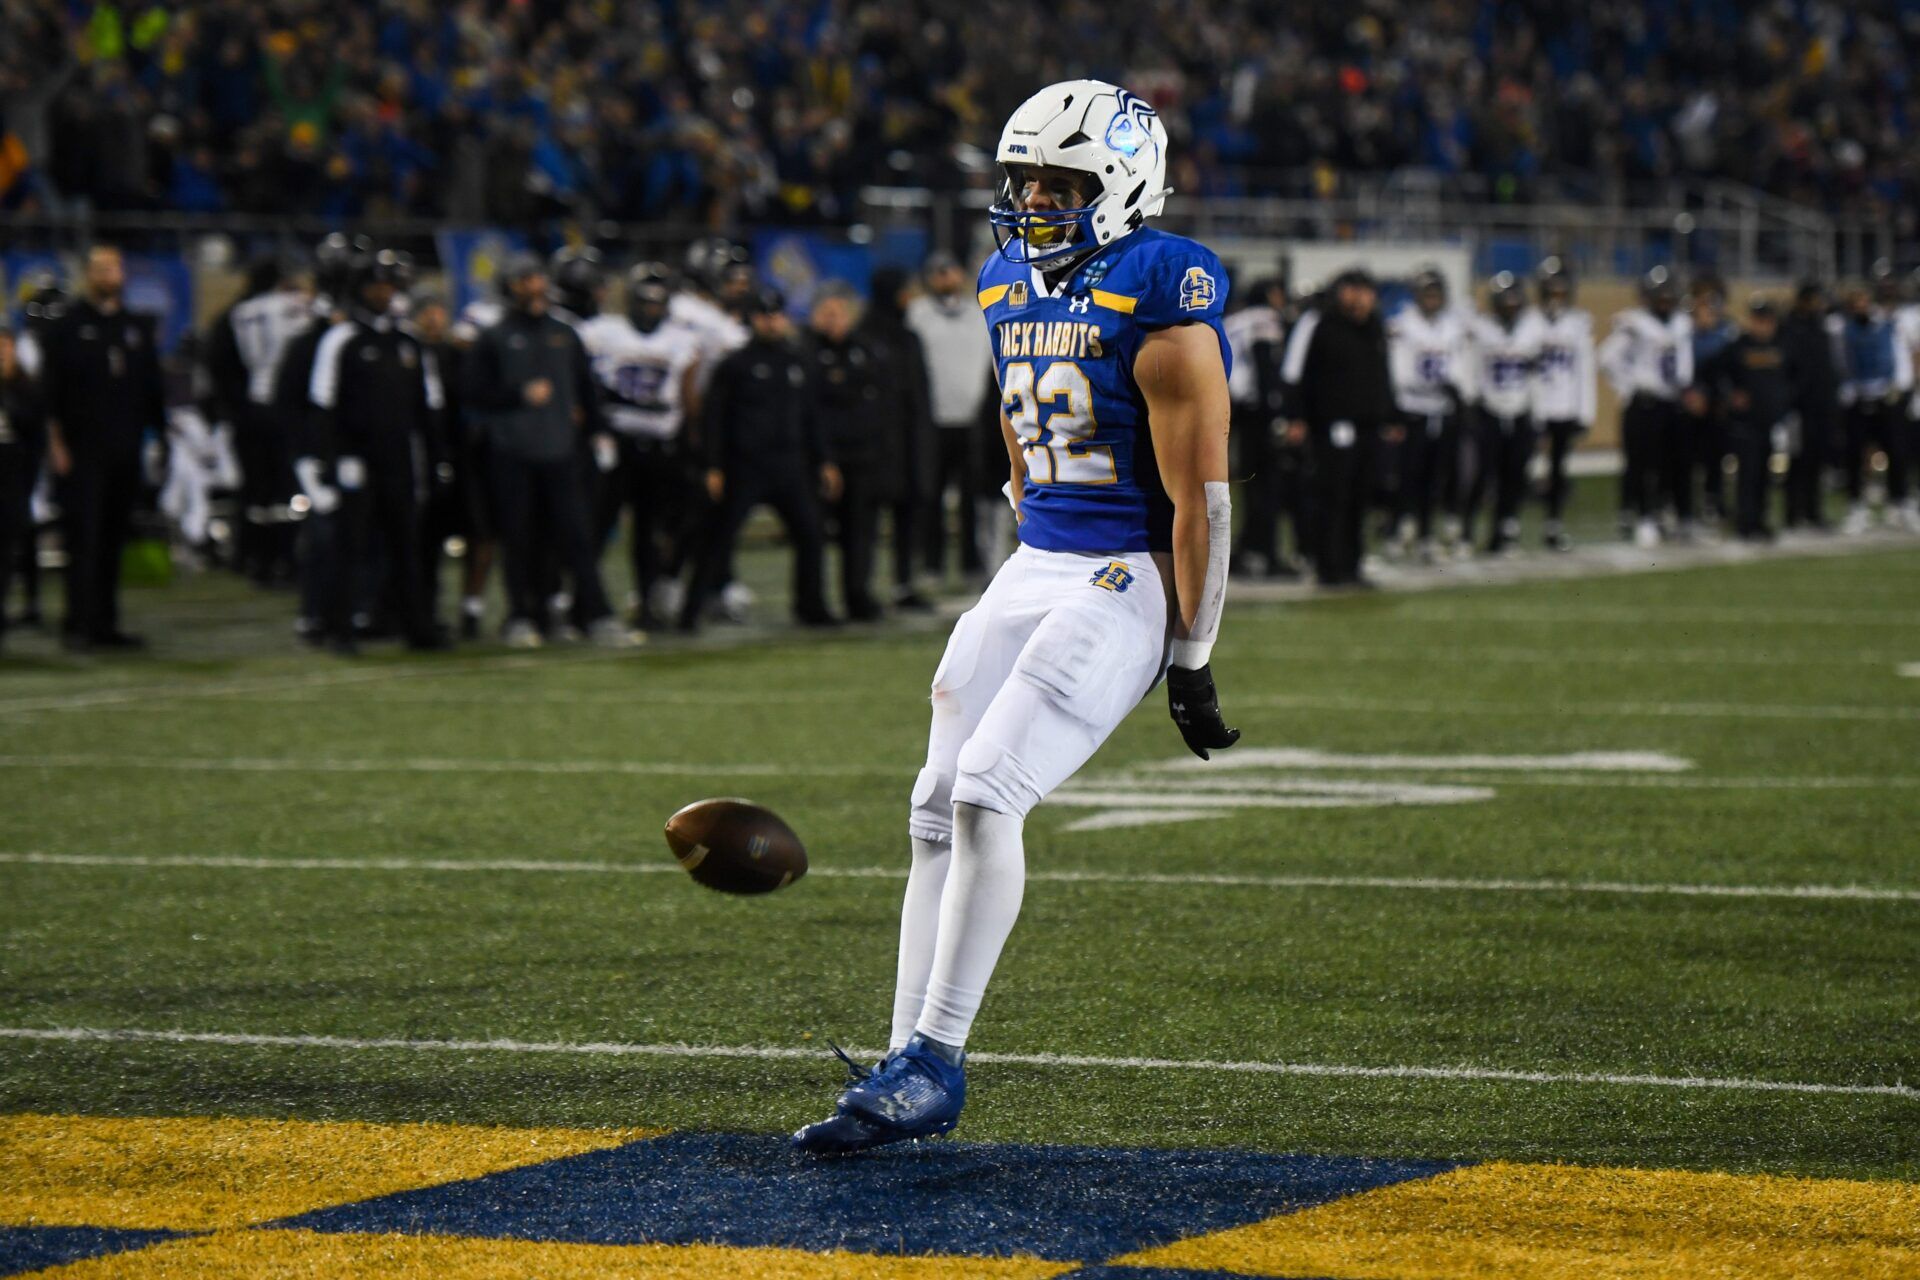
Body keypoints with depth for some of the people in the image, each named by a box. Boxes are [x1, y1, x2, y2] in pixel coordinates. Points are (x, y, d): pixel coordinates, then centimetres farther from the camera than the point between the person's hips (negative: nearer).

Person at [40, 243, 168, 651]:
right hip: (83, 453, -4)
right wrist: (56, 444, -9)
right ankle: (79, 624, -7)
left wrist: (162, 433, 11)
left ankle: (105, 625, 10)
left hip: (126, 451, 4)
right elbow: (51, 389, -3)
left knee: (113, 540, 6)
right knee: (84, 537, -8)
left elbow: (152, 388, 18)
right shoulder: (68, 327, 0)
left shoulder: (137, 328, 14)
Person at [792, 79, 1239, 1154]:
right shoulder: (1013, 287, 11)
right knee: (942, 805, 4)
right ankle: (911, 1065, 9)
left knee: (987, 793, -18)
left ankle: (936, 1062, -11)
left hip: (1124, 581, -8)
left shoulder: (1158, 300, -14)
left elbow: (1201, 501, -14)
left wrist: (1191, 663, -13)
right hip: (1033, 570, 8)